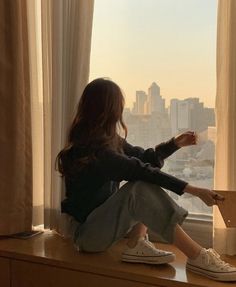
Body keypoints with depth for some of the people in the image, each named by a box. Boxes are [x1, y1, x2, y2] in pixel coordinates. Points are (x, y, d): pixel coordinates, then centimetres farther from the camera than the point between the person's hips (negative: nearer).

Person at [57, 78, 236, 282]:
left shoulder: (108, 140, 4)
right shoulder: (94, 150, -25)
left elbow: (143, 157, 14)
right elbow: (142, 171, -29)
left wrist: (175, 143, 6)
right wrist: (195, 191, -29)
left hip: (103, 217, 10)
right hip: (87, 234, -10)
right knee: (141, 188, -31)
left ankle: (137, 245, -9)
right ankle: (198, 257, -29)